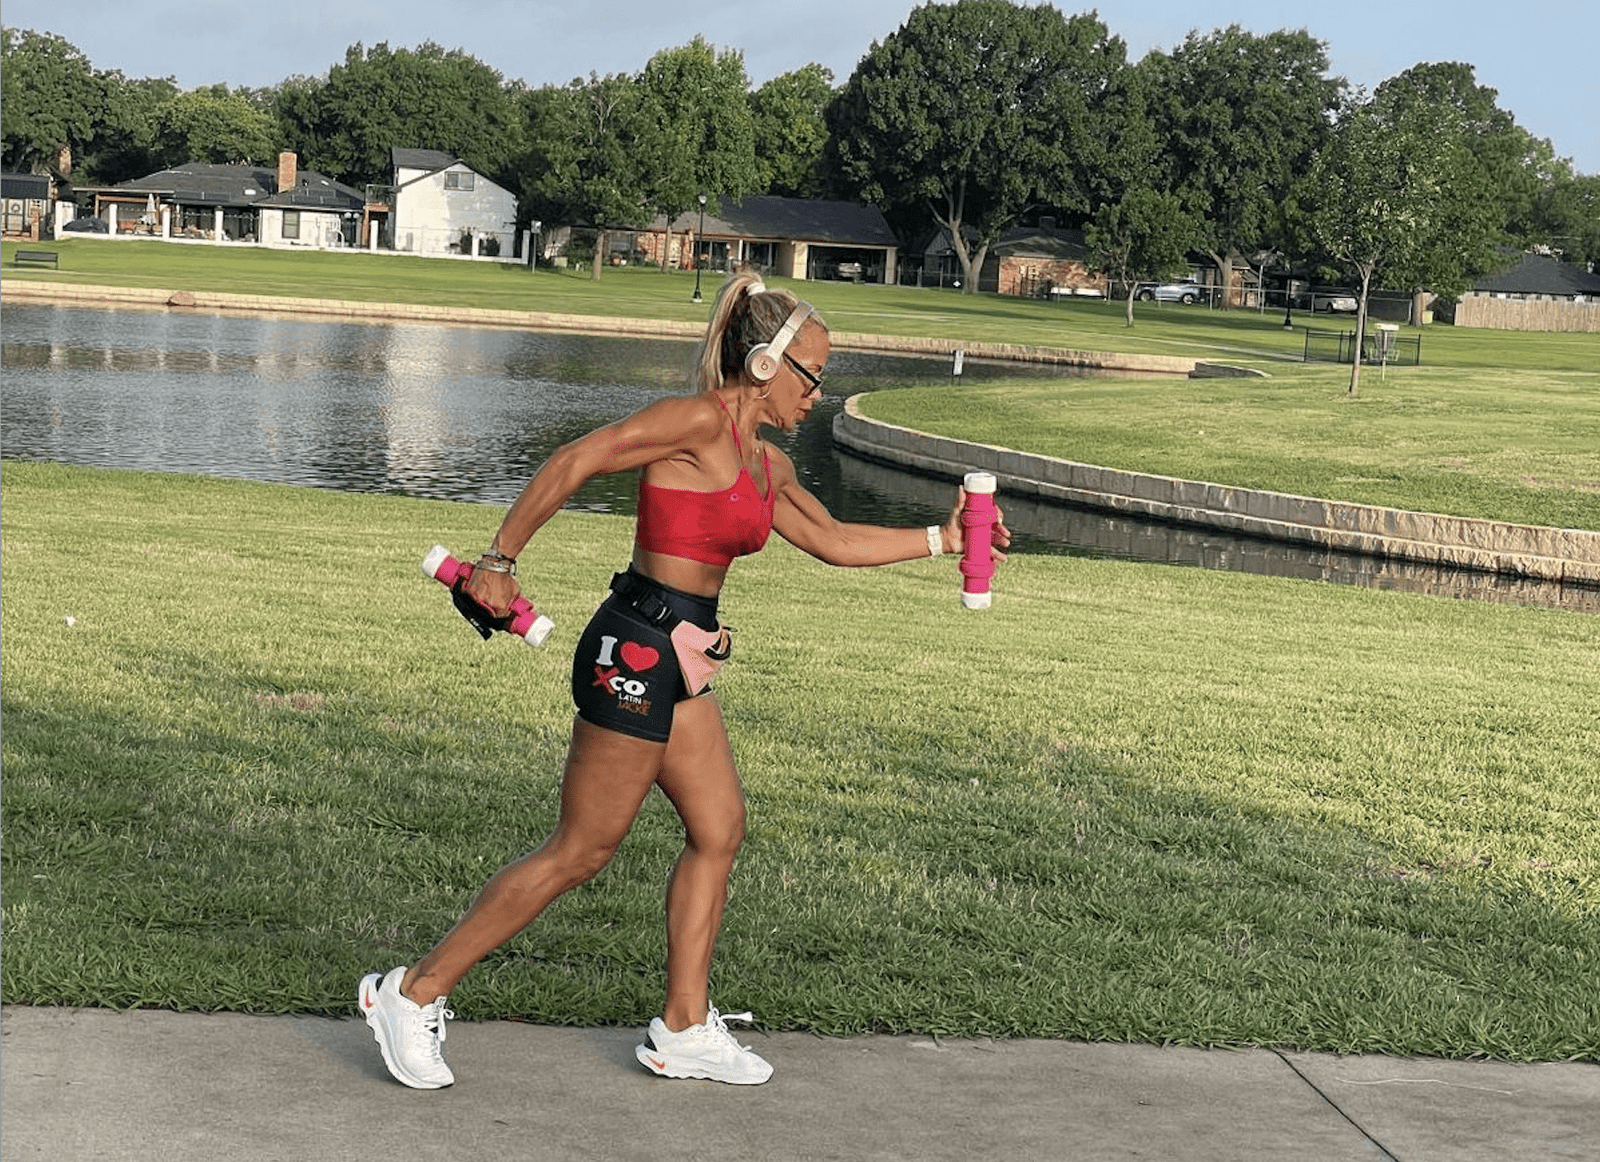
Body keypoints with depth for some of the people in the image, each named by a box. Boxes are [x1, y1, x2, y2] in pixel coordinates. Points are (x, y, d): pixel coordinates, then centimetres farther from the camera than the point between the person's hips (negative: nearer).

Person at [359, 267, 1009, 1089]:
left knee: (719, 828, 12)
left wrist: (940, 539, 16)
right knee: (580, 851, -3)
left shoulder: (767, 463, 14)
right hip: (635, 650, -10)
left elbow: (834, 541, 21)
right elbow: (572, 463, -18)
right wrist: (499, 562, -19)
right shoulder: (700, 421, -14)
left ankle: (684, 1029, 21)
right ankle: (414, 993, 5)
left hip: (679, 661, 10)